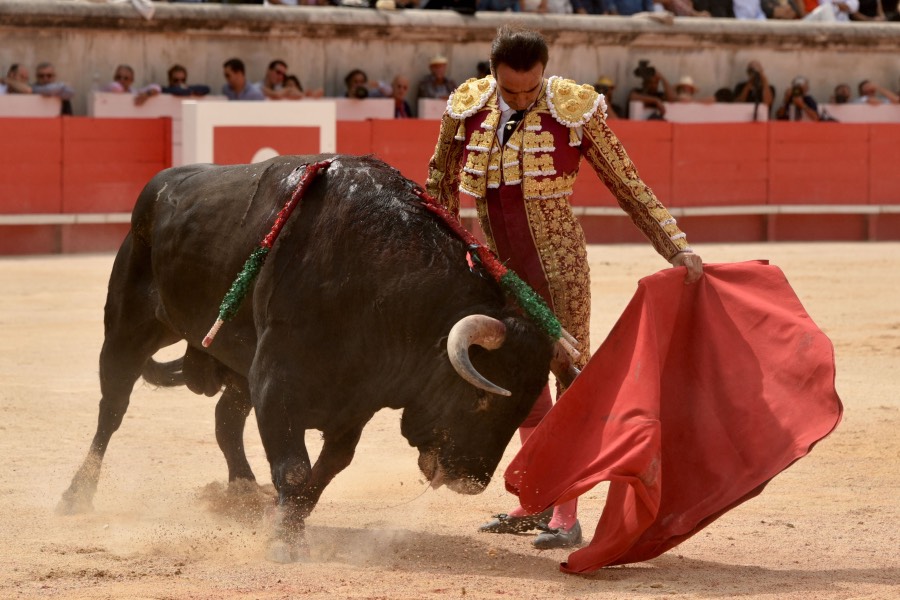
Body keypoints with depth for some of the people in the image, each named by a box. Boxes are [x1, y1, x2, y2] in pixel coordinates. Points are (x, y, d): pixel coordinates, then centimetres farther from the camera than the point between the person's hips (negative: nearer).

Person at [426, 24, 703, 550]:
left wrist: (679, 249, -13)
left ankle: (567, 515, -2)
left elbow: (630, 187, -8)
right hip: (501, 268, 4)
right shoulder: (468, 110, -4)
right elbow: (440, 189, 12)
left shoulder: (576, 111, -13)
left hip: (559, 264, -4)